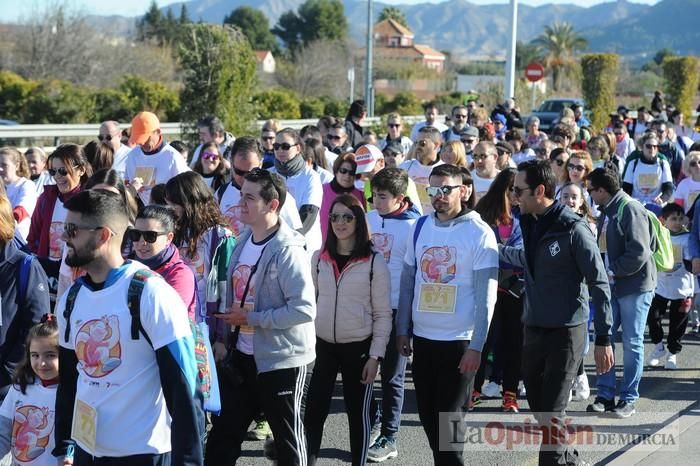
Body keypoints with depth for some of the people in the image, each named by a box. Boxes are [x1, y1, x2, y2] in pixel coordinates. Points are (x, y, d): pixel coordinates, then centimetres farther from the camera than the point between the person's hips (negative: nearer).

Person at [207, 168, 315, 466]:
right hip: (243, 354, 8)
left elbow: (305, 309, -26)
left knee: (287, 436, 10)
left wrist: (251, 319, -22)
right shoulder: (244, 241, 5)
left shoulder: (287, 251, -20)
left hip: (281, 359, -8)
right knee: (223, 433, 14)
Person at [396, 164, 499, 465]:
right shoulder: (420, 227, 5)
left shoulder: (479, 233, -9)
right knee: (427, 414, 12)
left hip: (459, 340, -5)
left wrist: (476, 346, -14)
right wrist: (402, 330, 9)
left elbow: (485, 296, -11)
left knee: (448, 416, 0)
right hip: (422, 337, 5)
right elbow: (407, 281, 12)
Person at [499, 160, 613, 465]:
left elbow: (599, 284, -13)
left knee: (551, 414, -6)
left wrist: (603, 338, -16)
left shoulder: (573, 229, -15)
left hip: (566, 332, -7)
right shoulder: (530, 223, 5)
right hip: (533, 329, 7)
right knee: (539, 409, 14)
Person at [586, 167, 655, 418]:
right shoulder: (606, 213, 12)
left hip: (634, 286, -8)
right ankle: (605, 395, 13)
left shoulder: (631, 210, -15)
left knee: (632, 342, 2)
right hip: (611, 286, 8)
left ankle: (628, 398, 10)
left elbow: (639, 254, -21)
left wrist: (613, 272, -16)